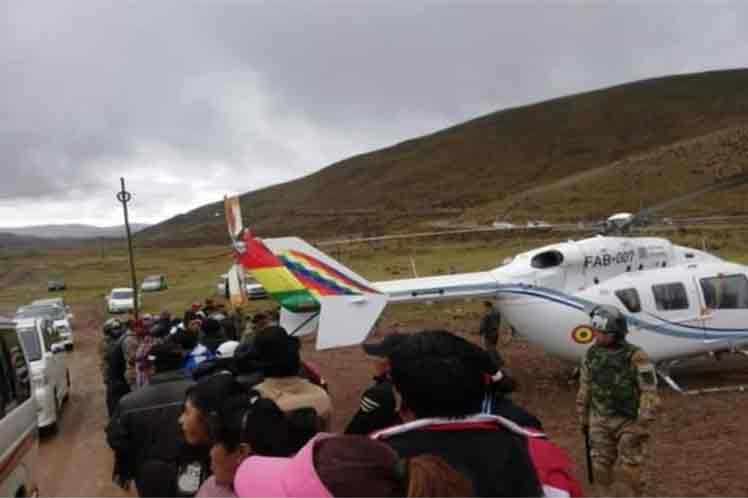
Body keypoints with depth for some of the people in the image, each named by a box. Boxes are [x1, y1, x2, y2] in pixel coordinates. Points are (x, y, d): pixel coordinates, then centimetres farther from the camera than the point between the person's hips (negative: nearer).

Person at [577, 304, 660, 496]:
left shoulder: (636, 356, -18)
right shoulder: (591, 354, -3)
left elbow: (649, 392, -15)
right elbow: (584, 388, 8)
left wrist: (643, 425, -16)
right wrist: (583, 417, 12)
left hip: (629, 422, -4)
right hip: (600, 421, 4)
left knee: (629, 469, 2)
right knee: (600, 466, 9)